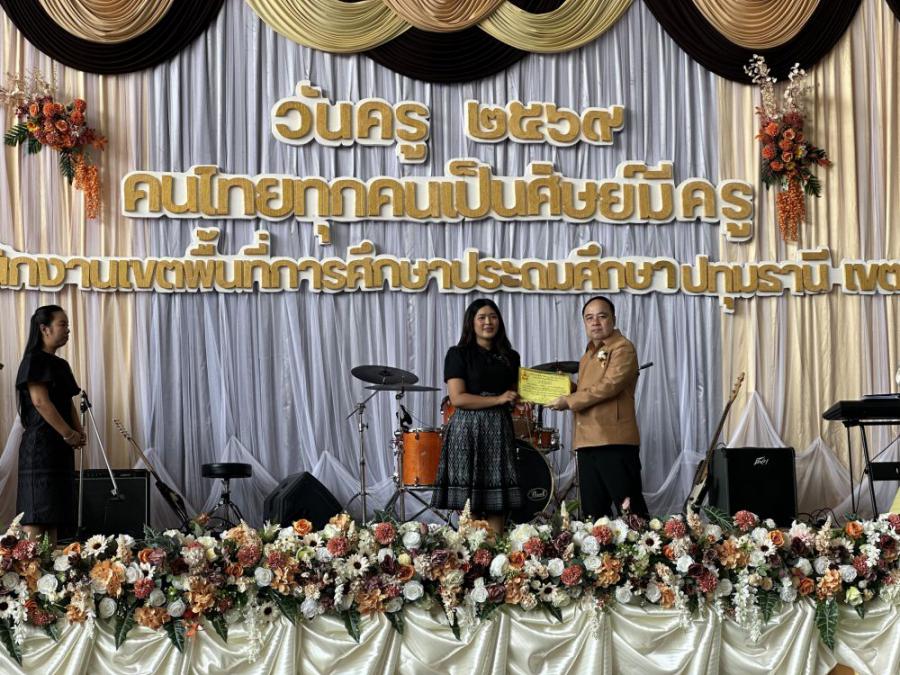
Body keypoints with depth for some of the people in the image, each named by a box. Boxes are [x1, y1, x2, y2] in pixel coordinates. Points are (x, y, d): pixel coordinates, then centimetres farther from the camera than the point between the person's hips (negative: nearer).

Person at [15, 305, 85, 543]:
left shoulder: (60, 364, 18)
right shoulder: (34, 360, -8)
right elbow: (40, 402, -16)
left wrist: (79, 432, 3)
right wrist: (69, 434, -14)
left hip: (60, 446, 9)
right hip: (40, 443, -9)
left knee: (55, 510, 7)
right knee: (36, 514, -12)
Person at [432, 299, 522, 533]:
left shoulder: (510, 357, 16)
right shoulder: (458, 354, 1)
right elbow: (457, 398, -9)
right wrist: (497, 400, -11)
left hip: (499, 429, 4)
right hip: (468, 429, -4)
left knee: (498, 499, -1)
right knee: (468, 500, -7)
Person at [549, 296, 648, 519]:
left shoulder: (622, 348, -3)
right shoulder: (589, 354, 23)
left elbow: (609, 386, -16)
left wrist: (569, 401, -10)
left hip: (616, 443, -8)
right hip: (587, 443, 8)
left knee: (630, 512, -7)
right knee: (593, 515, 9)